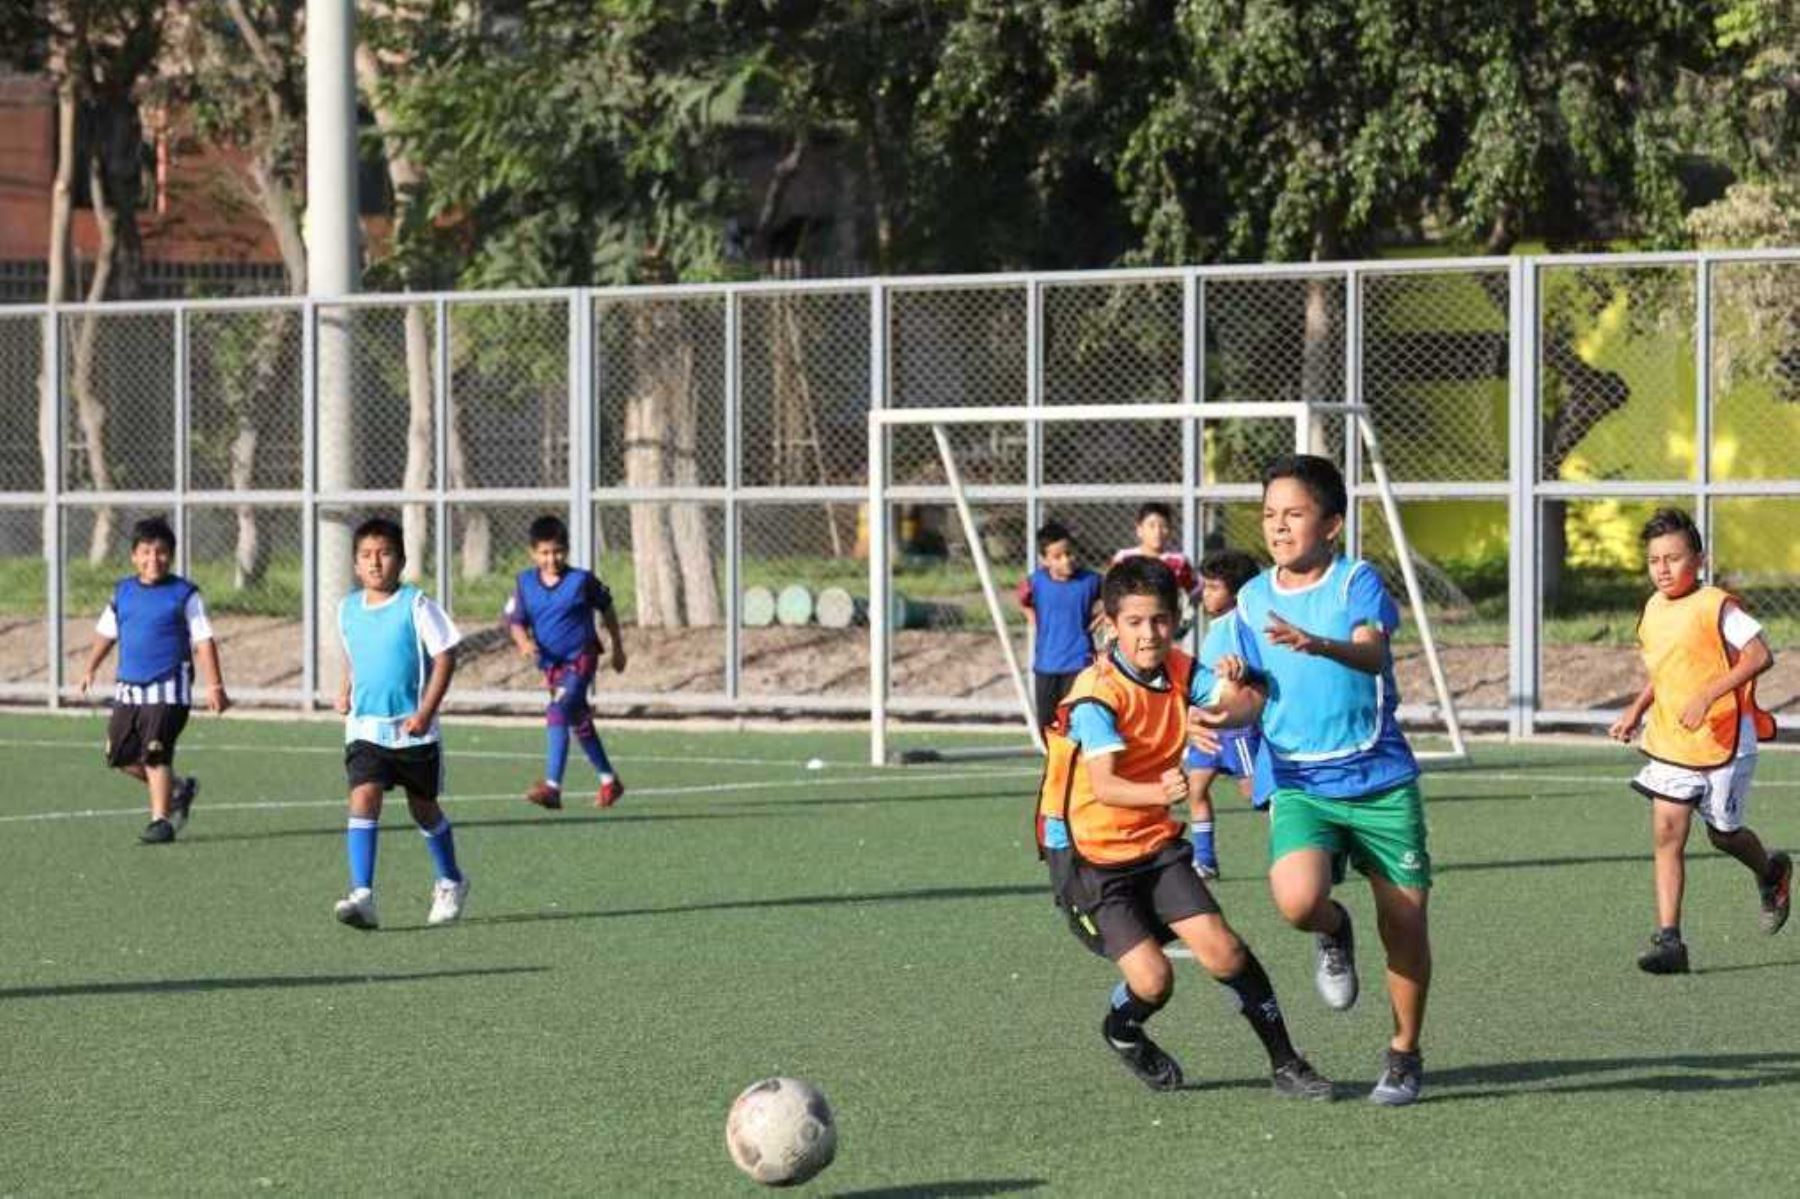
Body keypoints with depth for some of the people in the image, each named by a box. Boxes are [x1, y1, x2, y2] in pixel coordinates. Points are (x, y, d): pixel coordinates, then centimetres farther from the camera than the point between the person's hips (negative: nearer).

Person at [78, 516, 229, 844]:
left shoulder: (184, 594, -5)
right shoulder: (122, 592, 10)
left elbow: (203, 641, -7)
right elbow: (106, 632, 23)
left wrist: (215, 686, -12)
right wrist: (90, 669, 21)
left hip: (167, 690, -6)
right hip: (128, 688, 6)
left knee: (155, 755, -11)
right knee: (121, 756, 8)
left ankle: (161, 820, 0)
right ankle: (178, 789, 27)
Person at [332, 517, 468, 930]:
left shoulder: (415, 605, -10)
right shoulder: (348, 609, 5)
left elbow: (445, 656, -9)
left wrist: (425, 712, -16)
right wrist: (346, 691, 9)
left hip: (413, 730, -3)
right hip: (365, 729, 3)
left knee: (424, 808, 13)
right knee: (363, 799, -17)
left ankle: (450, 883, 37)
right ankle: (362, 896, -23)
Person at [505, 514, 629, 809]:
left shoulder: (581, 581, -9)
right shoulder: (525, 583, 0)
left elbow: (606, 609, 6)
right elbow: (516, 621, 3)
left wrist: (618, 648, 14)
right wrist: (524, 641, -20)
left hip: (580, 659, -6)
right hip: (551, 664, 6)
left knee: (559, 712, -25)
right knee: (579, 723, 18)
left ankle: (553, 786, -31)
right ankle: (609, 781, 36)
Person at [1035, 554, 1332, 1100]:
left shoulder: (1178, 670, -2)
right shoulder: (1097, 695, -23)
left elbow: (1237, 704, -15)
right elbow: (1103, 786, -35)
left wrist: (1235, 692, -39)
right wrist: (1159, 792, -55)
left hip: (1154, 842, 5)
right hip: (1088, 854, -5)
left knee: (1221, 950, -10)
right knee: (1152, 979, -14)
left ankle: (1285, 1062, 5)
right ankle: (1121, 1033, 20)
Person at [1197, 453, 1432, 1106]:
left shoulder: (1357, 581, -7)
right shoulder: (1252, 599, 7)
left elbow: (1372, 653, -27)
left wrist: (1316, 644, -47)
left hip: (1380, 779, -2)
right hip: (1298, 784, 2)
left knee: (1405, 926, 2)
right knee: (1298, 898, -26)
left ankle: (1404, 1055, 24)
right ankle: (1333, 933, 11)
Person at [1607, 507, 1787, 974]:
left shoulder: (1716, 606, -16)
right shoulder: (1654, 609, 7)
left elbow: (1759, 655, -26)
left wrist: (1707, 696, -32)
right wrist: (1637, 710, 11)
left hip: (1723, 740, -6)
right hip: (1669, 741, 6)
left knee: (1723, 833, 11)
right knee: (1666, 832, -6)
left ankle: (1771, 875, 44)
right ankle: (1668, 939, -8)